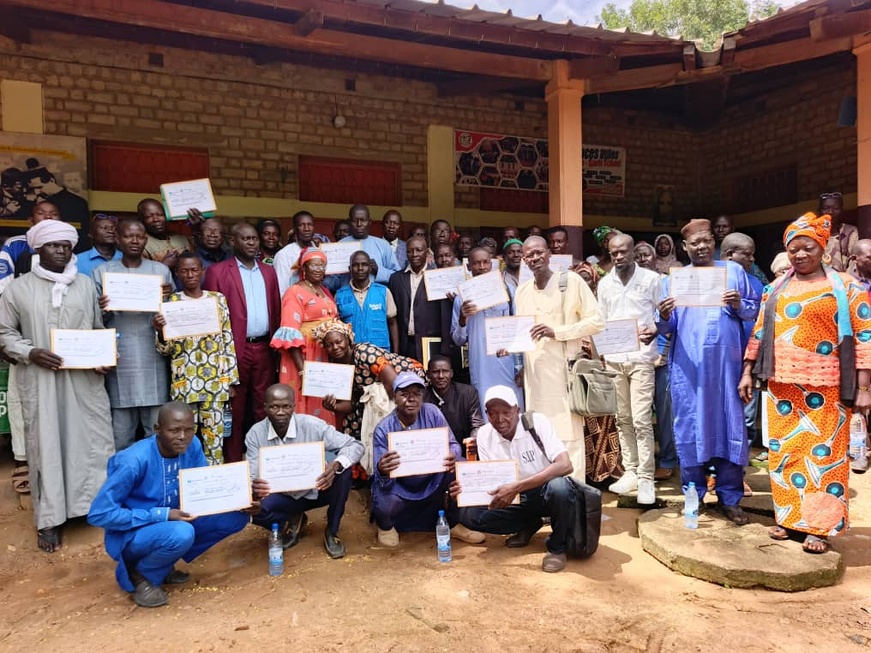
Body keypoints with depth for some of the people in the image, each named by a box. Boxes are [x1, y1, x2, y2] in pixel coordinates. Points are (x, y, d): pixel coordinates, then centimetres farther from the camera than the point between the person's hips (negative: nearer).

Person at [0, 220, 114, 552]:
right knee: (45, 445, 4)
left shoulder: (86, 285, 8)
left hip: (85, 379, 2)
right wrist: (30, 353, -12)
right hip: (40, 381, -2)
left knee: (94, 440, 6)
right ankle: (49, 519, 14)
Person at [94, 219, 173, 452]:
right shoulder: (101, 272, 7)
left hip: (153, 361, 1)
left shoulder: (161, 270, 10)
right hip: (120, 361, -1)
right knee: (121, 434, 4)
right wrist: (101, 311, -17)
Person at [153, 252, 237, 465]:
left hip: (216, 378, 1)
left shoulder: (217, 299, 5)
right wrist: (160, 330, -21)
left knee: (215, 433, 6)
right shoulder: (171, 302, 2)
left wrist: (231, 378, 4)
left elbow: (228, 340, 7)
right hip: (184, 380, -1)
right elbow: (166, 349, 1)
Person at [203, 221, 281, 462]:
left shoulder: (268, 272, 13)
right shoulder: (218, 271, -3)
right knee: (235, 409, 5)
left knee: (264, 406, 10)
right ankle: (233, 463, 14)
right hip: (235, 349, -4)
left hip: (265, 348, 4)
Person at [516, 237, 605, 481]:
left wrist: (557, 332, -14)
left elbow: (597, 321, -5)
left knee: (569, 436, -3)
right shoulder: (522, 291, 13)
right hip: (534, 373, 5)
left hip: (565, 370, -5)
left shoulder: (571, 281, -3)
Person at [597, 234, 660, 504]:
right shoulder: (604, 284, 10)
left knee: (641, 419, -6)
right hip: (614, 359, 4)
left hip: (641, 357, -4)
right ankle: (630, 471, 19)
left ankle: (646, 478, 2)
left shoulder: (651, 279, -1)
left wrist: (654, 331, -17)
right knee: (623, 418, 9)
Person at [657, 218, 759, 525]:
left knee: (730, 426, 2)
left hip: (726, 362, 0)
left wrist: (739, 305, -12)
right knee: (690, 427, 2)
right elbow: (667, 328, 6)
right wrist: (664, 316, -16)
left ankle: (730, 498, 12)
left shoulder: (733, 270, 10)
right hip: (688, 365, 0)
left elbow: (754, 310, 9)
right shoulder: (673, 279, 10)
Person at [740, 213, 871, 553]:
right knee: (783, 452, 8)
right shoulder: (776, 288, 11)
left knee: (823, 454, 1)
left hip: (825, 389, -4)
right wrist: (747, 373, 9)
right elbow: (759, 332, 14)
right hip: (782, 386, 4)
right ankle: (788, 517, 20)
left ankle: (820, 526, 11)